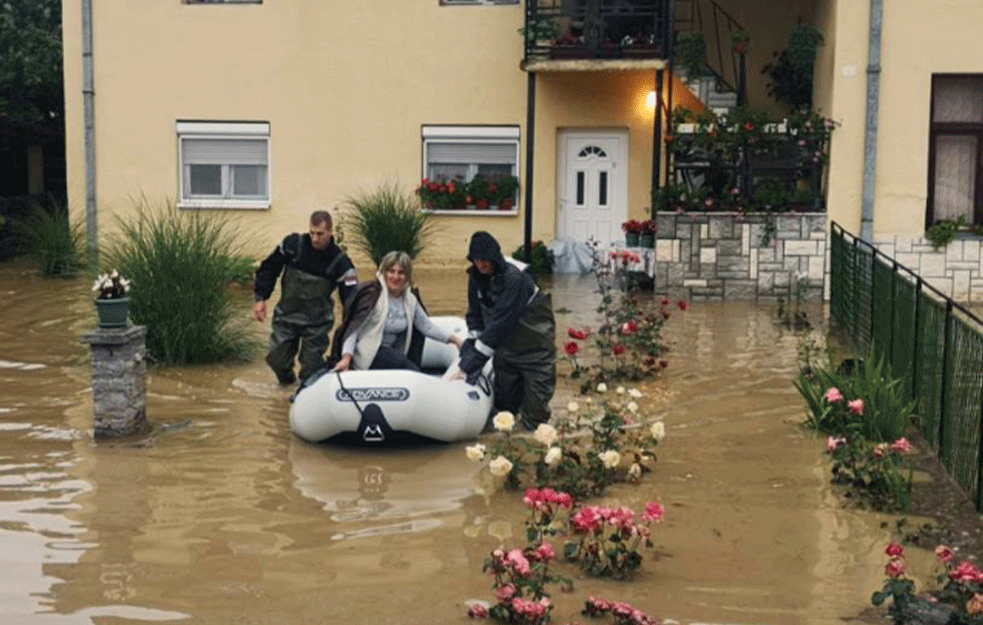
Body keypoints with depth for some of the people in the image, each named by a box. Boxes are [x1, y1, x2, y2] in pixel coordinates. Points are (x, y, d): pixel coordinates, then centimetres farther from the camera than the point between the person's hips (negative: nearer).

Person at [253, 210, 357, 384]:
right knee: (277, 361, 2)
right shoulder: (292, 244, -9)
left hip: (317, 323, -2)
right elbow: (268, 269, 4)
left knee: (311, 368, -3)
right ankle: (287, 381, 35)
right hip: (286, 317, 2)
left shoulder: (340, 262, -14)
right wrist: (260, 298, -4)